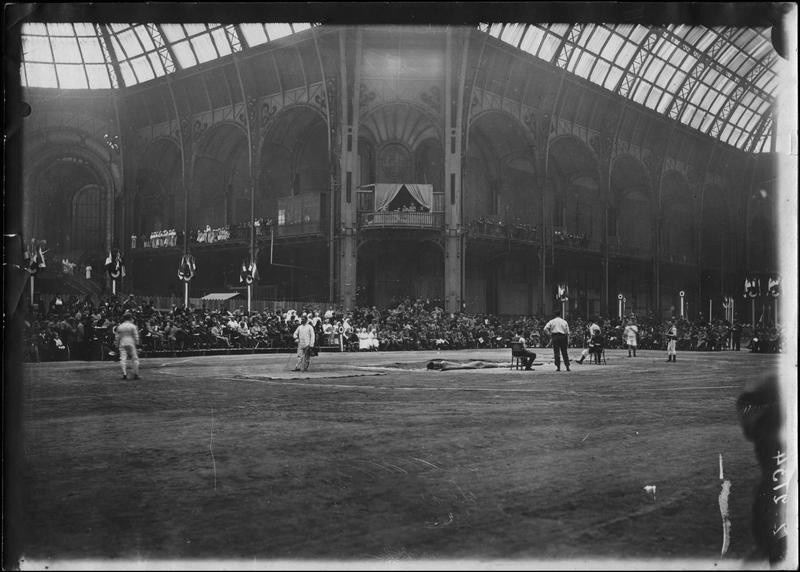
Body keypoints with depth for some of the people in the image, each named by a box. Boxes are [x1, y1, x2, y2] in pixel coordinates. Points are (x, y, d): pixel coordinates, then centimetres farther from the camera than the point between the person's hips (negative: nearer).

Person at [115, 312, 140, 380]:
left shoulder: (119, 327, 7)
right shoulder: (133, 326, -3)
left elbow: (117, 337, 9)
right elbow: (136, 336, -4)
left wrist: (117, 346, 15)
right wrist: (137, 344, 3)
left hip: (122, 344, 3)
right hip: (131, 344, -3)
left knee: (123, 359, -2)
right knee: (135, 359, 3)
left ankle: (124, 374, -12)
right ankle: (136, 374, 0)